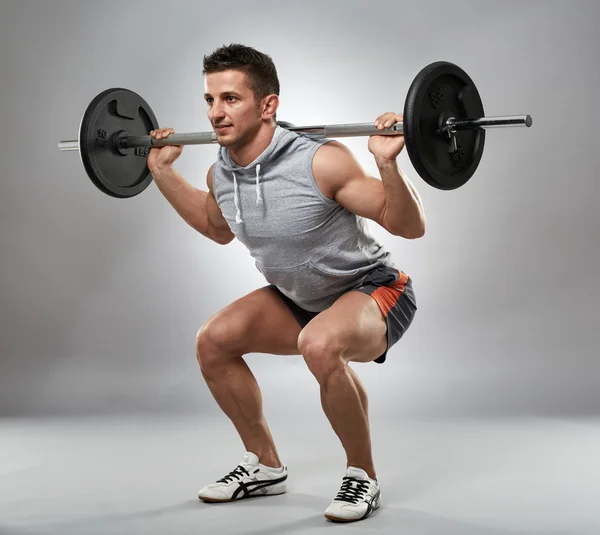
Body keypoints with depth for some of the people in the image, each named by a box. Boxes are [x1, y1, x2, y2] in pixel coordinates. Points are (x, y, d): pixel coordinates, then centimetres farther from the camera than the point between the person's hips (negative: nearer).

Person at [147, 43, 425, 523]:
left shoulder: (320, 163, -29)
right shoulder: (221, 174, -7)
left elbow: (410, 226, -24)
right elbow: (218, 228, 18)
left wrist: (388, 163, -41)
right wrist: (162, 171, 11)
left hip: (374, 290, -7)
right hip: (301, 298, 8)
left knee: (320, 346, -36)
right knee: (213, 341, -2)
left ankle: (363, 477, -13)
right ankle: (265, 466, 15)